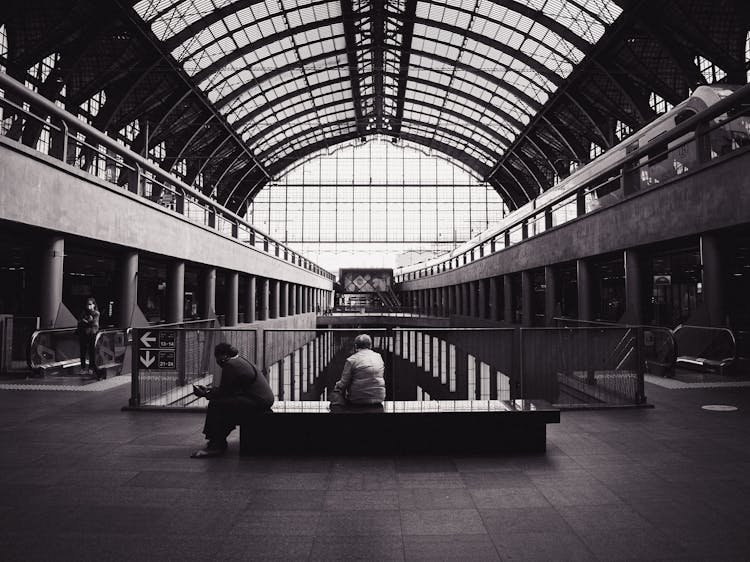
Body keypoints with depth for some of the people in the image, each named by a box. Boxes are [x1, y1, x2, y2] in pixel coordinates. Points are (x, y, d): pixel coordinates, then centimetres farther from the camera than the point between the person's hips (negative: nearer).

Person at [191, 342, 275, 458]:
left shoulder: (230, 365, -11)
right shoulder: (238, 361, 21)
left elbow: (224, 391, -10)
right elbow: (227, 388, 23)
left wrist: (205, 394, 4)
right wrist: (208, 390, 23)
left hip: (257, 401, -12)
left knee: (215, 405, -15)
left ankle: (216, 446, -8)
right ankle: (219, 442, 23)